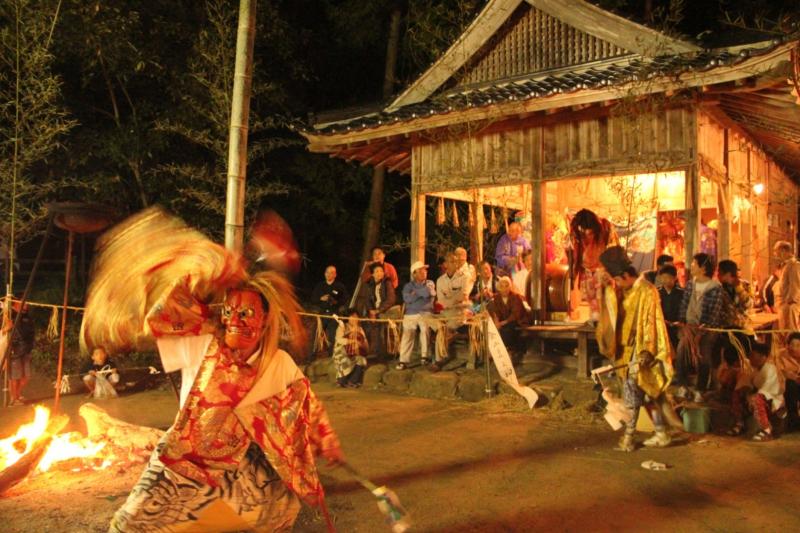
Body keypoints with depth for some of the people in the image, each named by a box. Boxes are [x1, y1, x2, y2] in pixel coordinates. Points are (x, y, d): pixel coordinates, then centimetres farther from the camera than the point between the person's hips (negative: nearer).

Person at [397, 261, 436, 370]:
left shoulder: (430, 283, 15)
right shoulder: (408, 286, 14)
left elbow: (428, 292, -8)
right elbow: (407, 298, -5)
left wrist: (415, 293, 2)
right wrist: (422, 292, -2)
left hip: (425, 313, 0)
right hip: (410, 314, 0)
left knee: (425, 328, -27)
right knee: (407, 334, -17)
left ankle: (424, 356, -18)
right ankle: (403, 360, -17)